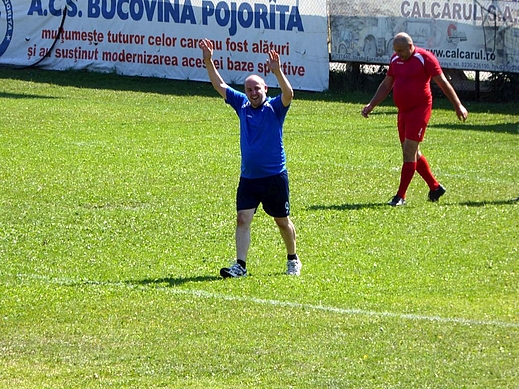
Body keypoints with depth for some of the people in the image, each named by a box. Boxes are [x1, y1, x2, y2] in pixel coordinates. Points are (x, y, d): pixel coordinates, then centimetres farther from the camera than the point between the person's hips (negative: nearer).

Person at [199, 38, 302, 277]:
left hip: (274, 177, -4)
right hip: (248, 177, 4)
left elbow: (288, 94, -27)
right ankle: (240, 265, -10)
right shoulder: (242, 105, 5)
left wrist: (277, 72, -40)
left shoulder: (275, 107, -7)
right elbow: (219, 85, 8)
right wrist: (208, 61, -3)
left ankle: (293, 260, 27)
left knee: (283, 221, 9)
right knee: (242, 219, -8)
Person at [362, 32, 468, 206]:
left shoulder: (424, 58, -11)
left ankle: (400, 196, -10)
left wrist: (458, 106, -7)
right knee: (412, 154, 12)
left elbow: (443, 83, -8)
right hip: (403, 111, 8)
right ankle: (435, 187, 26)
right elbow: (386, 85, 20)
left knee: (409, 152, -11)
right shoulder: (395, 59, 10)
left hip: (419, 110, -8)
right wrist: (371, 105, 13)